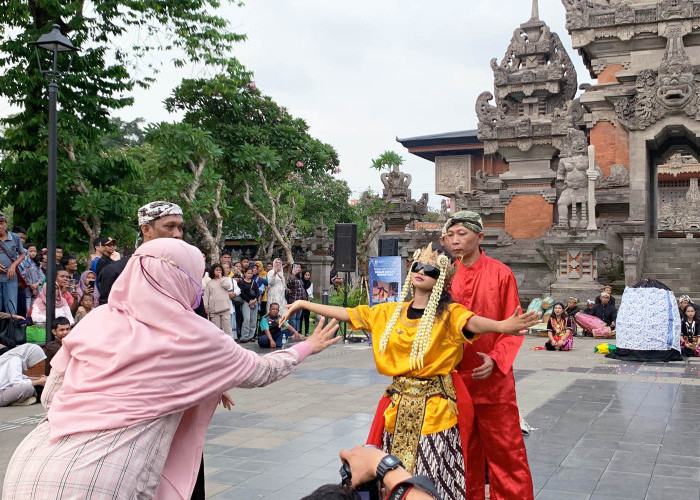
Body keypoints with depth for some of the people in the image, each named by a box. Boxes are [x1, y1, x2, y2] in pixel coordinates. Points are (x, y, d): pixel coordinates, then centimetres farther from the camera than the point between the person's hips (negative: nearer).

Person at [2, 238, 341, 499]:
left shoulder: (97, 319, 10)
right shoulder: (192, 335, 1)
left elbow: (50, 395, 16)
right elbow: (260, 371, 16)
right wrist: (307, 347, 33)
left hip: (29, 464, 6)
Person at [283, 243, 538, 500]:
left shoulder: (449, 313, -8)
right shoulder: (390, 312, 8)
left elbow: (473, 322, -28)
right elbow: (346, 314, 13)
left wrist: (502, 326, -50)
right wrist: (305, 304, 15)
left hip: (435, 407, -5)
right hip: (399, 406, 5)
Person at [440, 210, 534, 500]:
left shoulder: (501, 274, -6)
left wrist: (495, 359, -19)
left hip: (493, 379, -3)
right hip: (455, 377, 3)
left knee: (505, 449, 4)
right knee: (465, 451, 15)